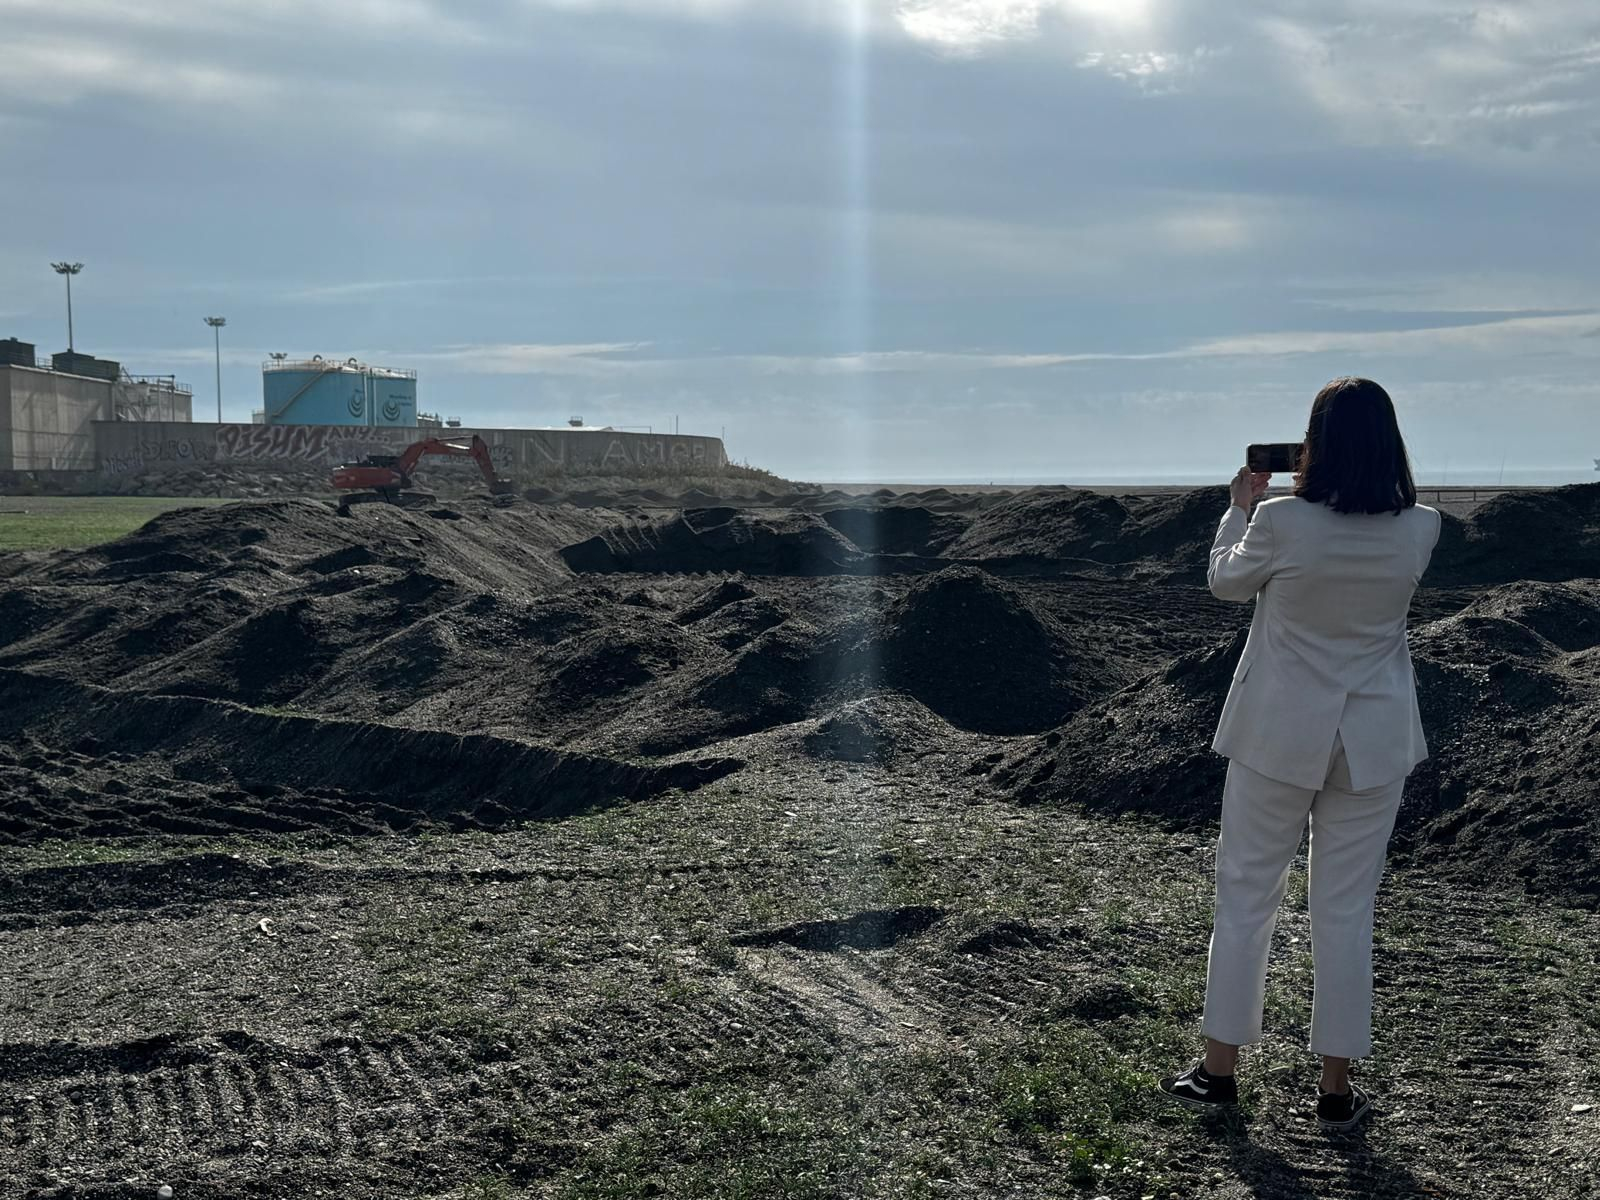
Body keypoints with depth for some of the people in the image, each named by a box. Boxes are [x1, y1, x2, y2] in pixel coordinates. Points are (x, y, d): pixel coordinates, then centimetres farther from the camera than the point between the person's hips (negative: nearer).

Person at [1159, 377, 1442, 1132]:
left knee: (1245, 894, 11)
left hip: (1280, 736, -2)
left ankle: (1219, 1071, 20)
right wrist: (1304, 498, 14)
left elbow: (1225, 582, 2)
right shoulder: (1418, 531, -9)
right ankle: (1336, 1089, 17)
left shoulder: (1281, 523, -18)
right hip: (1372, 741, 2)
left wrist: (1241, 504, 16)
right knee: (1346, 908, 10)